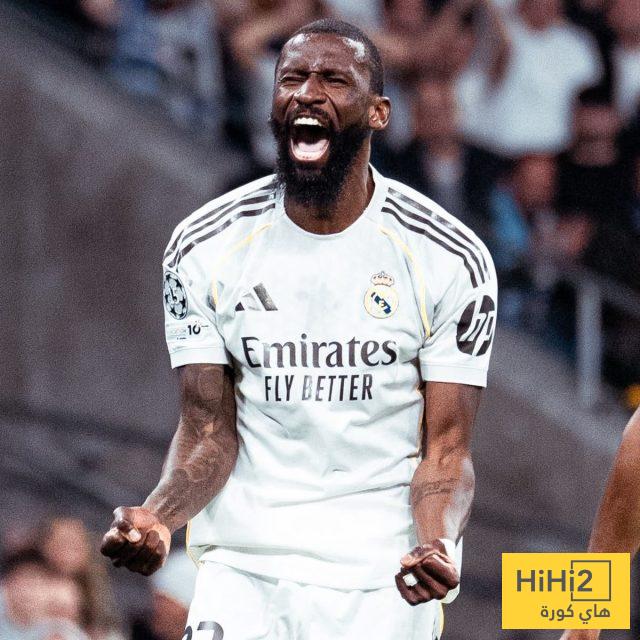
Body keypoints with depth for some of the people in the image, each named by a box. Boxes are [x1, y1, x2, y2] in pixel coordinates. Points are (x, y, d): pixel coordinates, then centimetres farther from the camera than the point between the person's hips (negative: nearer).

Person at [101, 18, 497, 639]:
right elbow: (209, 431, -1)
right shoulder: (204, 248, -1)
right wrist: (156, 517, -21)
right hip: (243, 571, 1)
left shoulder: (450, 259, -5)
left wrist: (435, 547, -24)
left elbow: (446, 447, -5)